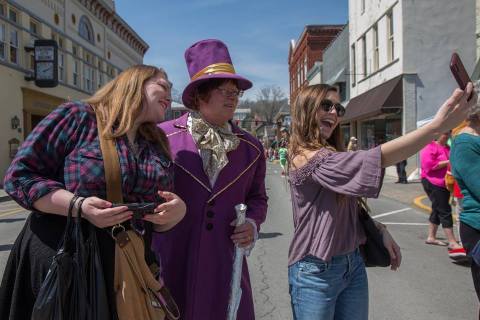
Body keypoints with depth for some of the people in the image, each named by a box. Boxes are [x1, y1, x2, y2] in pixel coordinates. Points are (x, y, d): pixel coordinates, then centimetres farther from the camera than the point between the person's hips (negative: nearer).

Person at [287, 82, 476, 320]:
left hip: (353, 264, 8)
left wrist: (380, 229, -1)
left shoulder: (329, 156, 11)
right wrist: (438, 124, -31)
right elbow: (375, 159, -28)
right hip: (317, 272, -8)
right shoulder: (306, 158, -20)